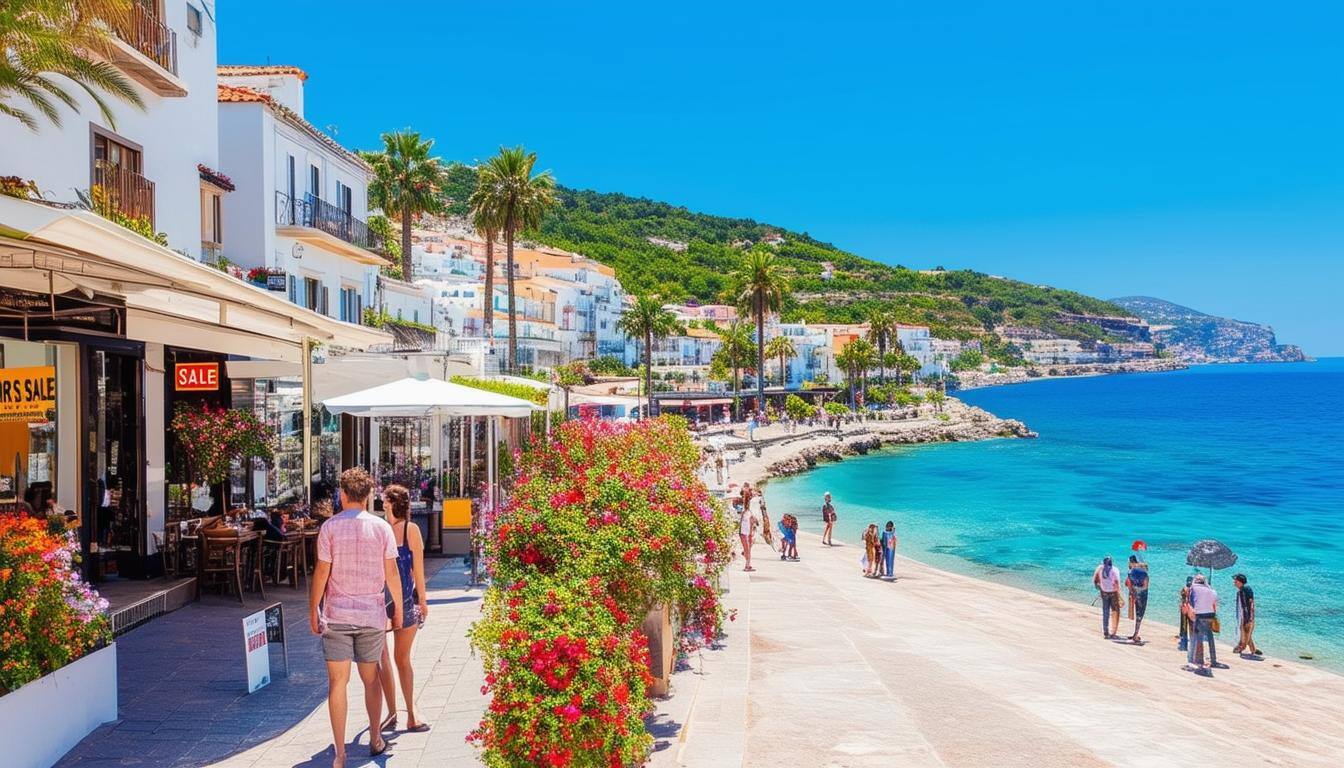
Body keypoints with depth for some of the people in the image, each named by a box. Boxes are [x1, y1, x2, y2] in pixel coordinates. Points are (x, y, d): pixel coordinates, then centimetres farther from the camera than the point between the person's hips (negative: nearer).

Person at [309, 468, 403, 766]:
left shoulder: (330, 527, -6)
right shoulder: (381, 527, -3)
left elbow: (321, 572, -6)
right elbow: (391, 573, -1)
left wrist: (313, 609, 5)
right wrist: (398, 608, 11)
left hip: (336, 615, -1)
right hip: (371, 614, 2)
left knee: (337, 683, 3)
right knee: (370, 680, 16)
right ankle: (375, 740, 28)